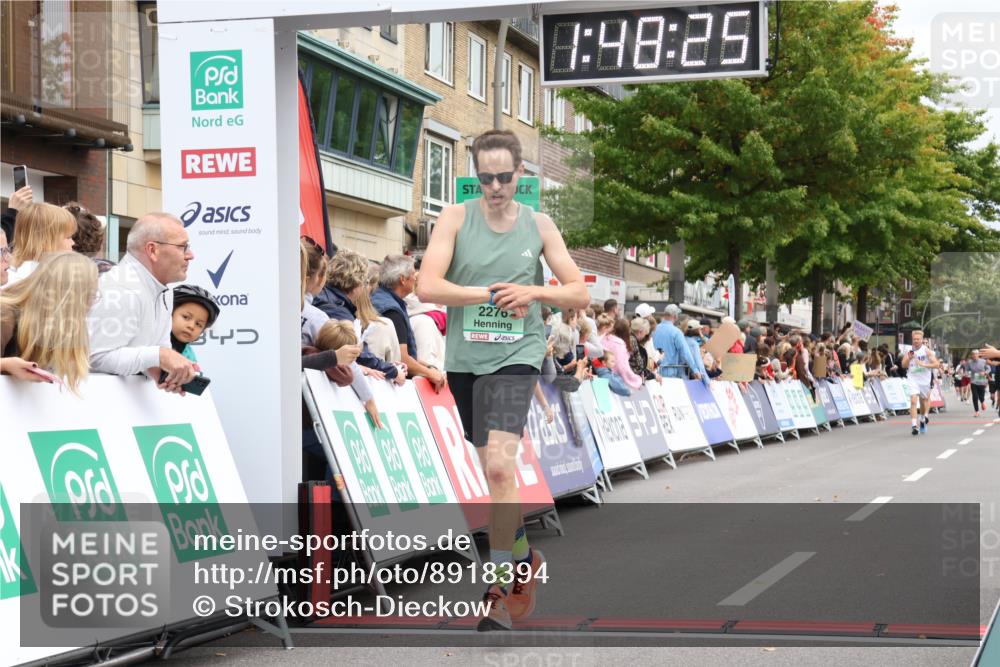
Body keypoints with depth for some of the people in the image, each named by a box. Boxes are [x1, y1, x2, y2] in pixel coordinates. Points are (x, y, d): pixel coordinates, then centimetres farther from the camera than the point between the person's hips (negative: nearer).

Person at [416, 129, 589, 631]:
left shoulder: (539, 225, 3)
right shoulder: (455, 218, 1)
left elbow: (579, 293, 6)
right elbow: (427, 286, -10)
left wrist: (533, 291, -11)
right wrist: (492, 294, -15)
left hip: (516, 357, -3)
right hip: (463, 359, 3)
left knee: (498, 466, -19)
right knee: (493, 468, 14)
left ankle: (502, 590, -12)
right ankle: (523, 556, 36)